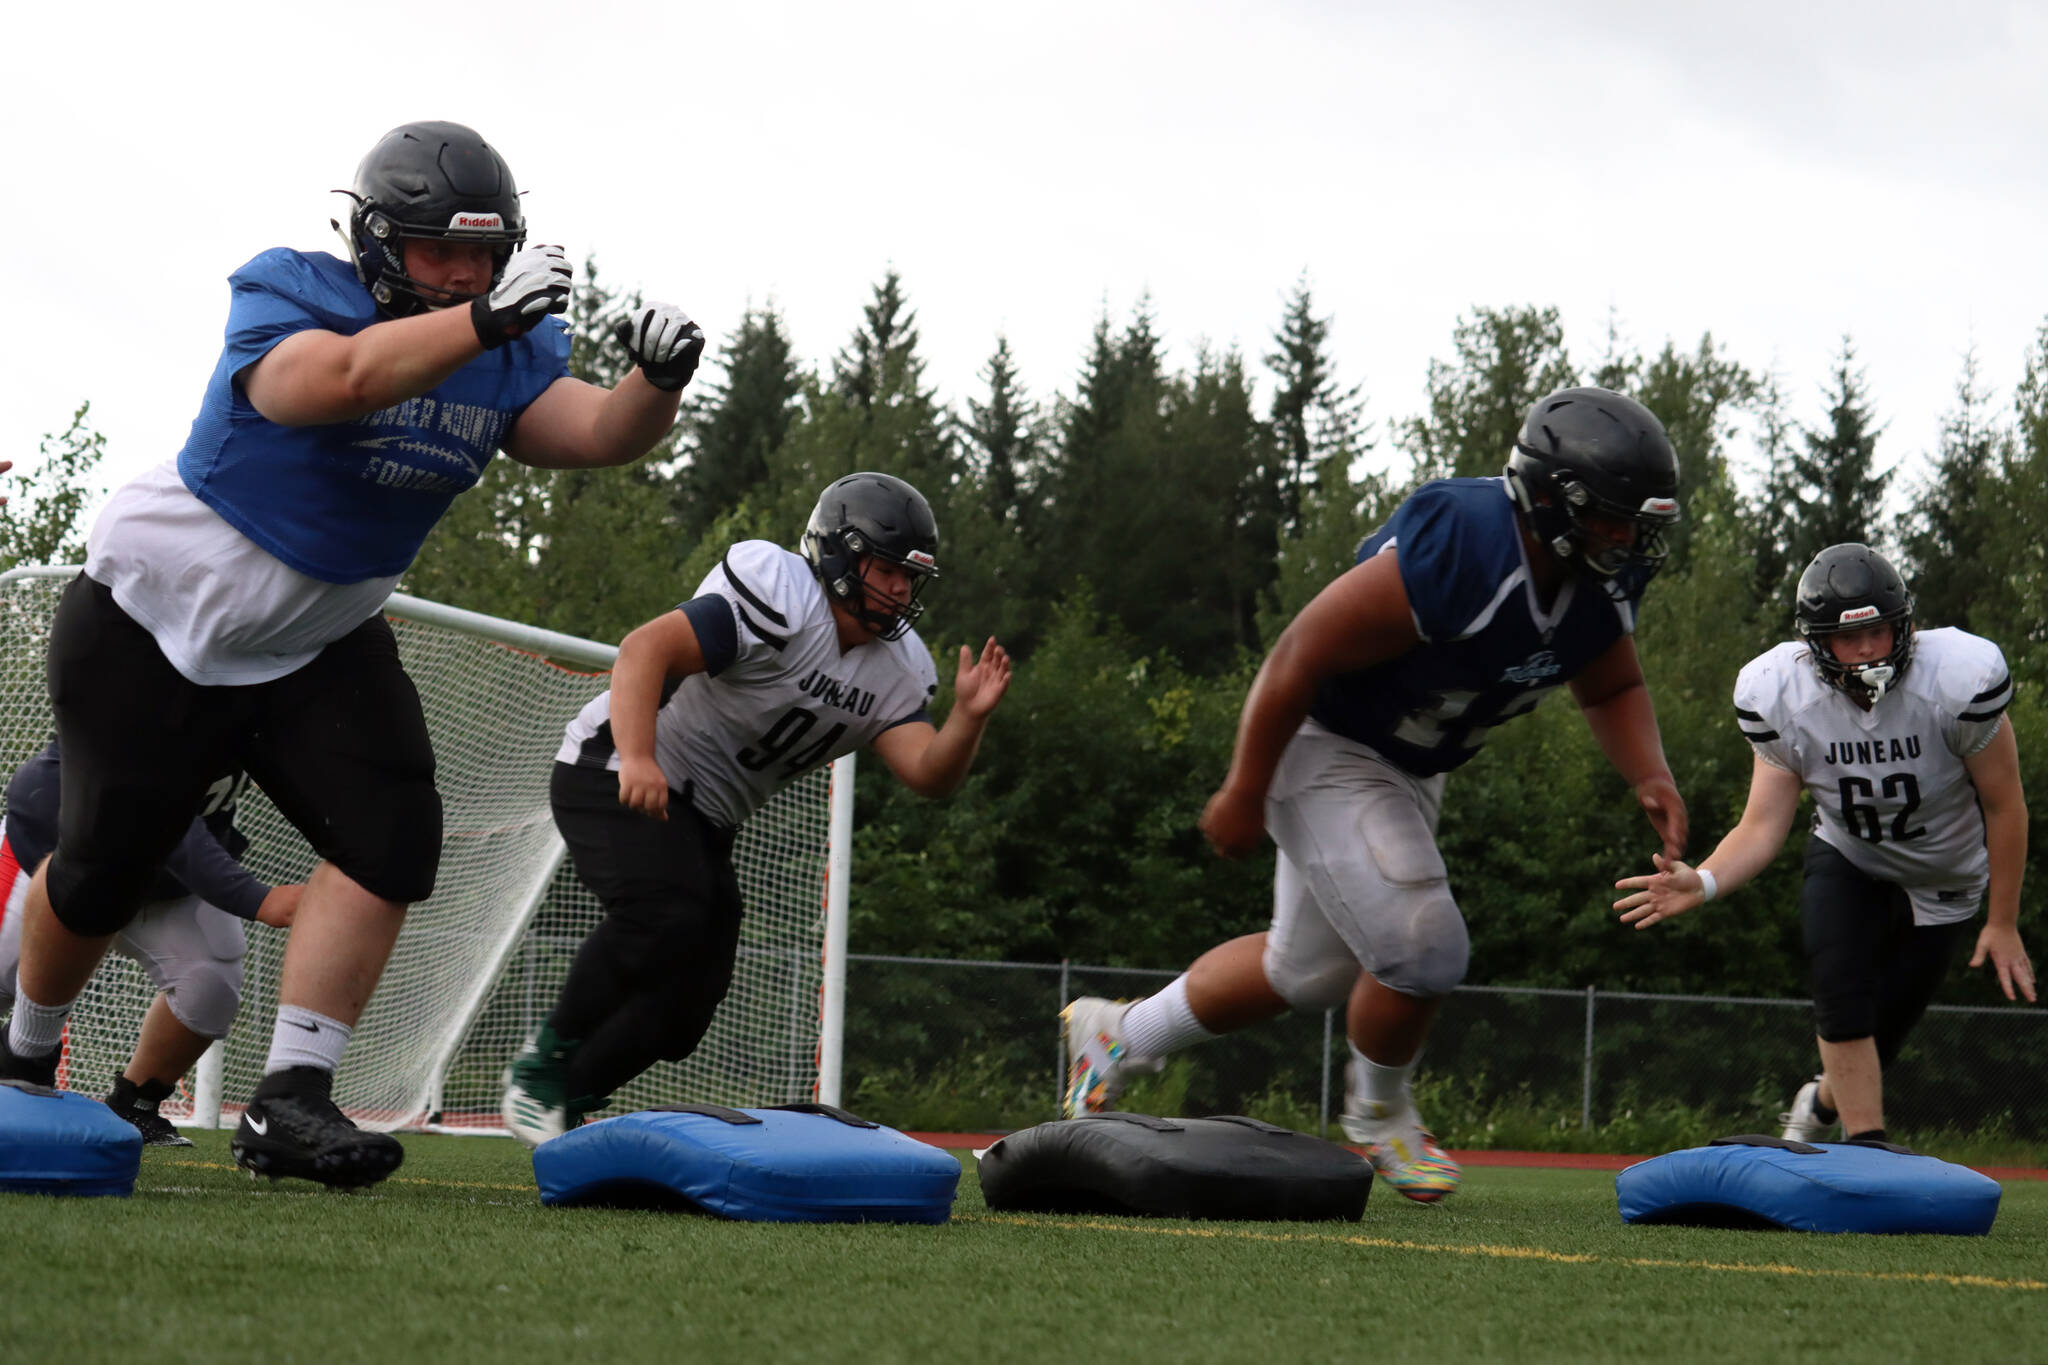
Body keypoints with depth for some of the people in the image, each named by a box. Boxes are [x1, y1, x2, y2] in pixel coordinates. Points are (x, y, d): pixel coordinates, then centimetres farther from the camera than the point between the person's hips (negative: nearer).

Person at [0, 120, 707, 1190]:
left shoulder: (508, 356, -4)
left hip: (319, 647, 5)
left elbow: (596, 433, -19)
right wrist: (482, 321, -56)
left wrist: (656, 381, -41)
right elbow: (339, 378, -44)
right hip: (155, 620, -5)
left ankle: (289, 1103, -17)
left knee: (391, 833, -17)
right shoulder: (287, 297, -22)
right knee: (105, 866, 4)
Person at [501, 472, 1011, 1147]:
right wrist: (637, 759, -43)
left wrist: (969, 718, -28)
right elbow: (646, 647, -30)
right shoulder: (780, 599, -21)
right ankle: (543, 1063, -16)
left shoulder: (896, 673, 4)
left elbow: (927, 774, -8)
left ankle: (563, 1100, 12)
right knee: (664, 916, -31)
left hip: (701, 819, 8)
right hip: (614, 775, -8)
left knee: (688, 1001, -1)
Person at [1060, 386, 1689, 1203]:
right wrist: (1245, 791, -20)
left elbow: (1611, 689, 9)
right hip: (1325, 747, -9)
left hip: (1406, 769, 9)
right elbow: (1302, 654, -27)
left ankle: (1118, 1035, 37)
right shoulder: (1456, 554, -34)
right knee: (1421, 950, -16)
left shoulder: (1605, 583, -10)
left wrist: (1648, 775, -12)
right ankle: (1378, 1110, 14)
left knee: (1311, 971, 18)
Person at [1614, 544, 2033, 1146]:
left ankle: (1822, 1102, 37)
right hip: (1846, 863, 1)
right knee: (1842, 999, -25)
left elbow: (2005, 807, -16)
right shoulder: (1780, 697, -21)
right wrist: (1702, 882, -40)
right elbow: (1763, 825, -20)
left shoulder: (1959, 679, -29)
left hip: (1943, 885, -1)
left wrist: (2003, 923, -10)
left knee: (1879, 1037, 2)